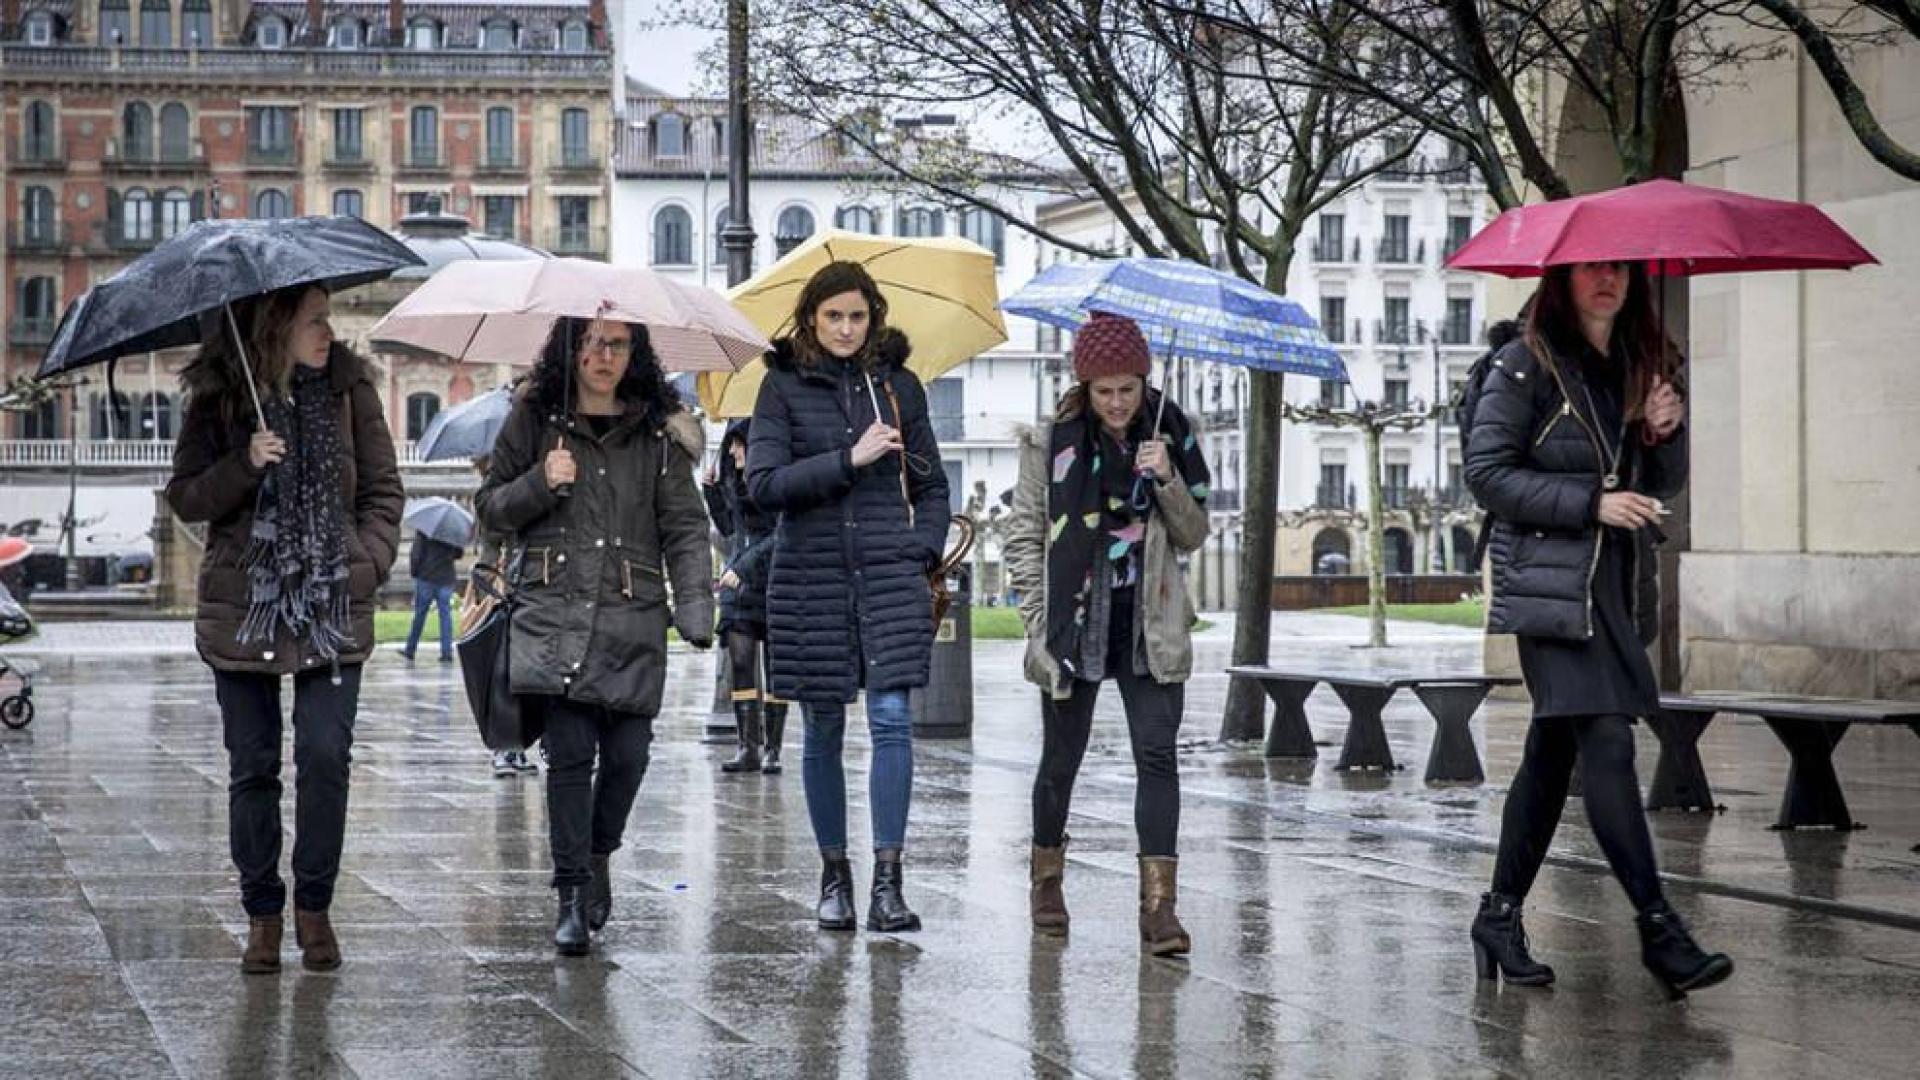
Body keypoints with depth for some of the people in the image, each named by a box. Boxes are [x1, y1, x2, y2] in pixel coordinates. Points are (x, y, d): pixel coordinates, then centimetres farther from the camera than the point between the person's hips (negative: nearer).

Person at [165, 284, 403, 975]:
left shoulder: (350, 389, 4)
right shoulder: (217, 400, 1)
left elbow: (384, 490, 9)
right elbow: (185, 499, 1)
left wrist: (366, 565, -4)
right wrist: (244, 465, -16)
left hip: (334, 609, 0)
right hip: (244, 610, 0)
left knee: (325, 755, -8)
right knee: (253, 766, 3)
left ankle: (313, 906, 7)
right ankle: (262, 912, 15)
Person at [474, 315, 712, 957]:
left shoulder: (659, 432, 9)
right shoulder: (535, 421, 9)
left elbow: (685, 527, 6)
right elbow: (491, 507, 13)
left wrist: (695, 608, -7)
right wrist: (541, 484, -7)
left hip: (633, 616, 1)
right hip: (554, 611, -1)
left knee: (627, 752, -1)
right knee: (570, 752, -9)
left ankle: (598, 854, 28)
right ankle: (573, 897, -3)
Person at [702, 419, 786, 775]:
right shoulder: (736, 482, 14)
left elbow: (782, 535, -15)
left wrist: (744, 566, -20)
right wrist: (712, 488, 12)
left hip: (775, 582, -6)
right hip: (739, 582, 6)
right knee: (740, 663, -4)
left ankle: (772, 749, 4)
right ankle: (748, 747, -4)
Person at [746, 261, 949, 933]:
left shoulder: (898, 385, 9)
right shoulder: (783, 386, 3)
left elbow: (932, 486, 16)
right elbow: (763, 485, -8)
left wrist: (922, 550, 2)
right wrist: (848, 460, -14)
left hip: (888, 574, 1)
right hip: (810, 574, 0)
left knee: (891, 718, -11)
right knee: (822, 730, 7)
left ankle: (887, 881, -10)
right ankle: (834, 876, 19)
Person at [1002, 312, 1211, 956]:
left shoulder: (1168, 436, 5)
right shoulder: (1051, 443, 0)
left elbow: (1193, 536, 7)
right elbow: (1024, 535, 3)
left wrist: (1168, 481, -11)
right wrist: (1039, 616, -4)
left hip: (1150, 630, 1)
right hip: (1074, 628, -1)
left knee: (1158, 754, -10)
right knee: (1061, 758, 9)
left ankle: (1158, 903, -14)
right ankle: (1047, 879, 31)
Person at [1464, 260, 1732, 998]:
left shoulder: (1644, 366, 15)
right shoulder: (1525, 365, -4)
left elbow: (1665, 487, 18)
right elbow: (1486, 472, -9)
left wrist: (1667, 432, -3)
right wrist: (1591, 502, -15)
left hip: (1620, 585, 7)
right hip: (1548, 579, -7)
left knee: (1554, 749, 9)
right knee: (1607, 743, -14)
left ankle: (1500, 917, 17)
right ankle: (1658, 928, -15)